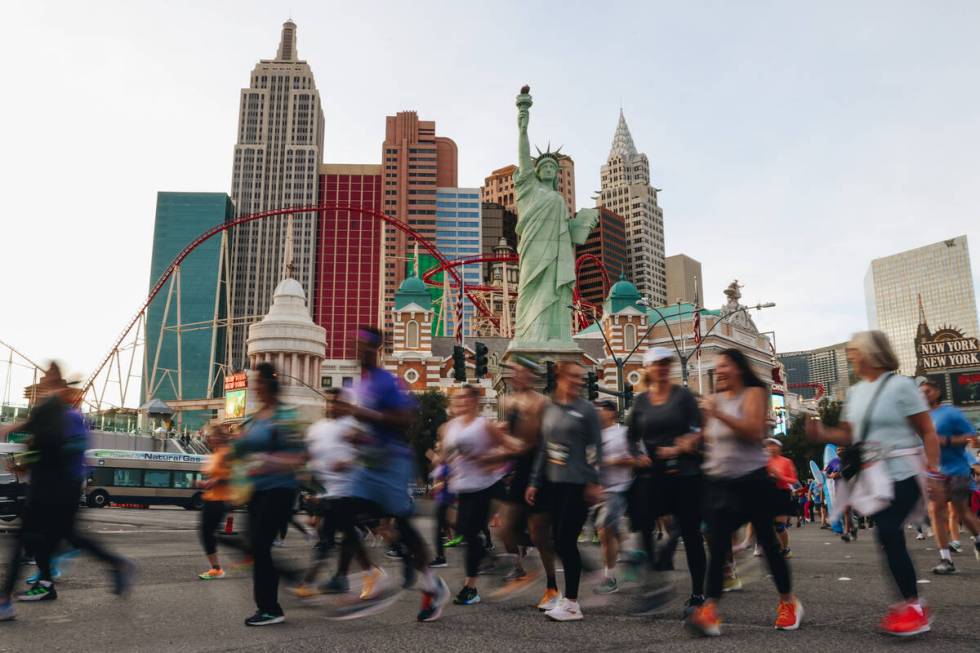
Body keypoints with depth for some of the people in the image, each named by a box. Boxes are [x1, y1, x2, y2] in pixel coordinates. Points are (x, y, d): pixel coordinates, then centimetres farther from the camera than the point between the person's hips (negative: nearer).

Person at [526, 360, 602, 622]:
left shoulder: (586, 409, -2)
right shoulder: (549, 411, 13)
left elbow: (596, 448, -6)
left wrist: (594, 482, -12)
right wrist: (535, 482, 14)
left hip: (578, 485, -6)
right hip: (555, 483, 6)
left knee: (565, 541, -7)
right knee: (561, 543, 8)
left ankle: (571, 603, 3)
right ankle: (570, 597, 22)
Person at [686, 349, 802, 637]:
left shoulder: (753, 393, -5)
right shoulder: (714, 399, 11)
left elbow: (754, 431, -21)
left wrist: (718, 414, -27)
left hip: (753, 480, -4)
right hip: (720, 482, 4)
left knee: (767, 542, 8)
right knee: (717, 545, -8)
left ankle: (788, 602, 29)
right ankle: (709, 611, -14)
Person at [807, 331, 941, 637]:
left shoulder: (900, 385, -10)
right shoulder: (855, 392, 9)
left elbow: (927, 433, -10)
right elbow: (849, 436, 12)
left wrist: (933, 474, -15)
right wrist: (823, 434, -7)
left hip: (902, 474, -7)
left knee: (888, 533, -15)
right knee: (890, 537, 9)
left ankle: (913, 606, -3)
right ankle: (911, 603, 21)